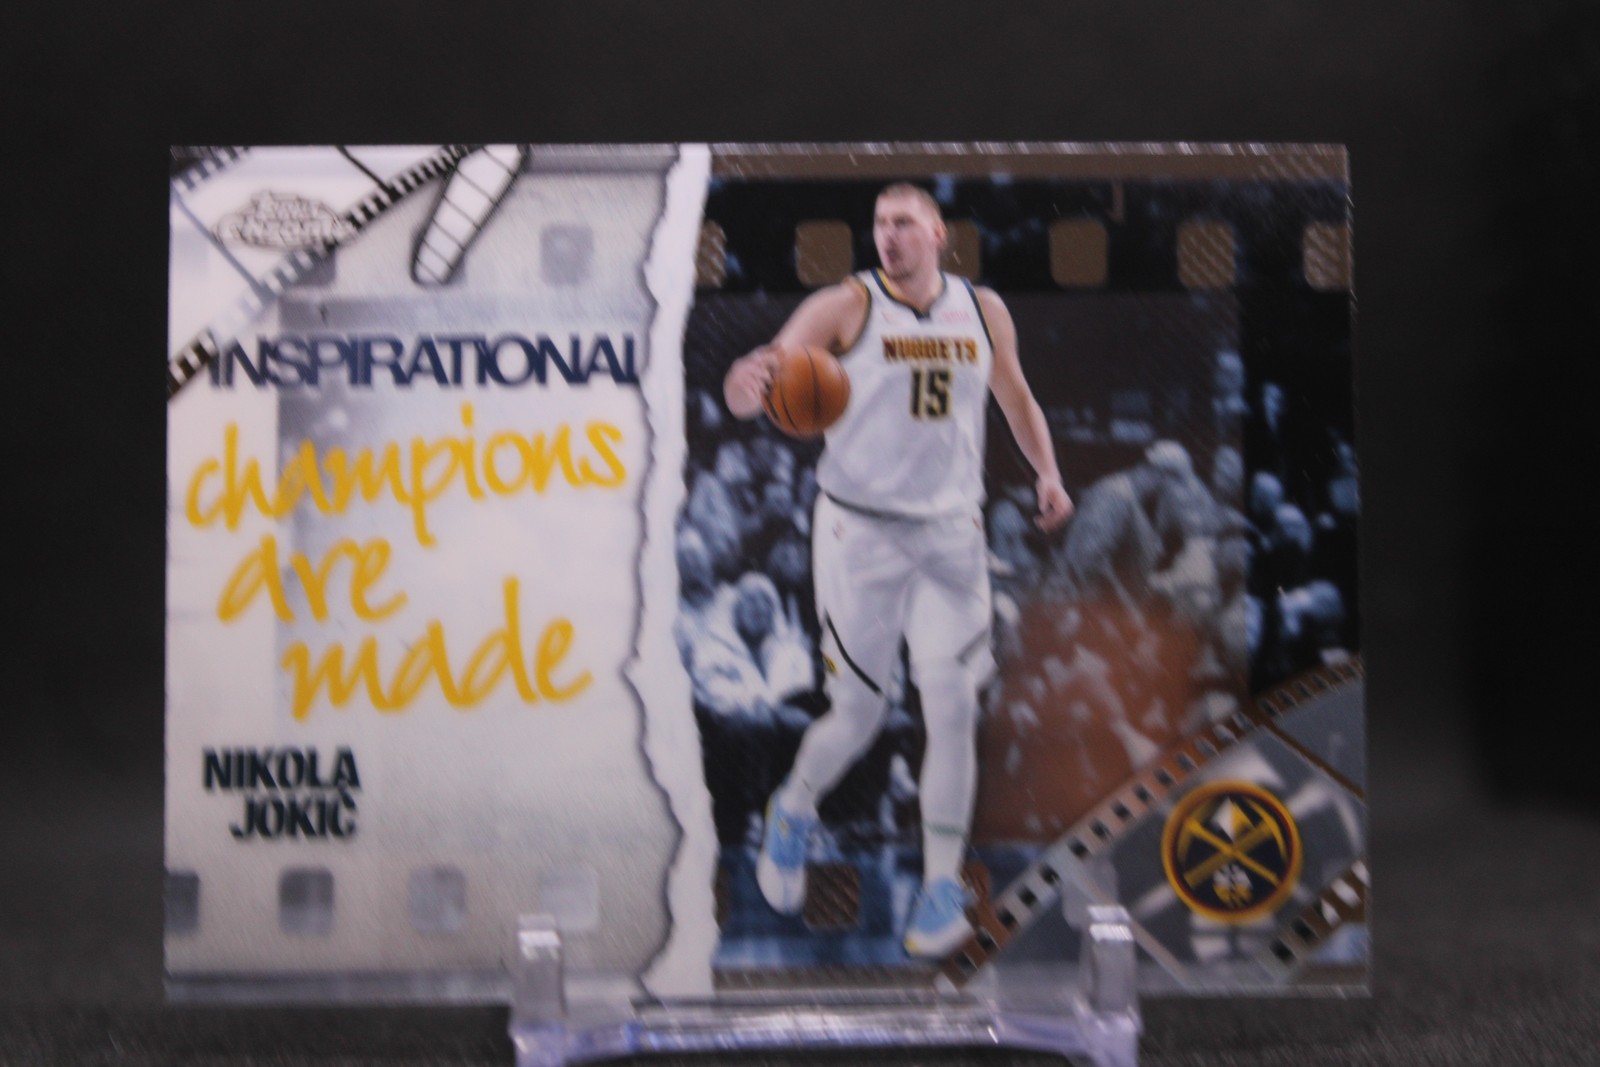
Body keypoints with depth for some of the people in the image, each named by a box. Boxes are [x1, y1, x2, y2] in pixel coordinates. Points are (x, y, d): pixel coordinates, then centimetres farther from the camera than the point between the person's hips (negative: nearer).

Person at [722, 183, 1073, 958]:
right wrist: (748, 384, -41)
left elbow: (1015, 397, 23)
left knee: (952, 705, -6)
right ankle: (793, 812, 34)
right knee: (857, 714, 2)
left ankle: (943, 886, 6)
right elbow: (775, 366, -18)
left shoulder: (983, 311, 7)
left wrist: (1046, 471, 9)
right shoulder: (847, 306, -5)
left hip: (951, 531, 3)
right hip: (859, 530, -3)